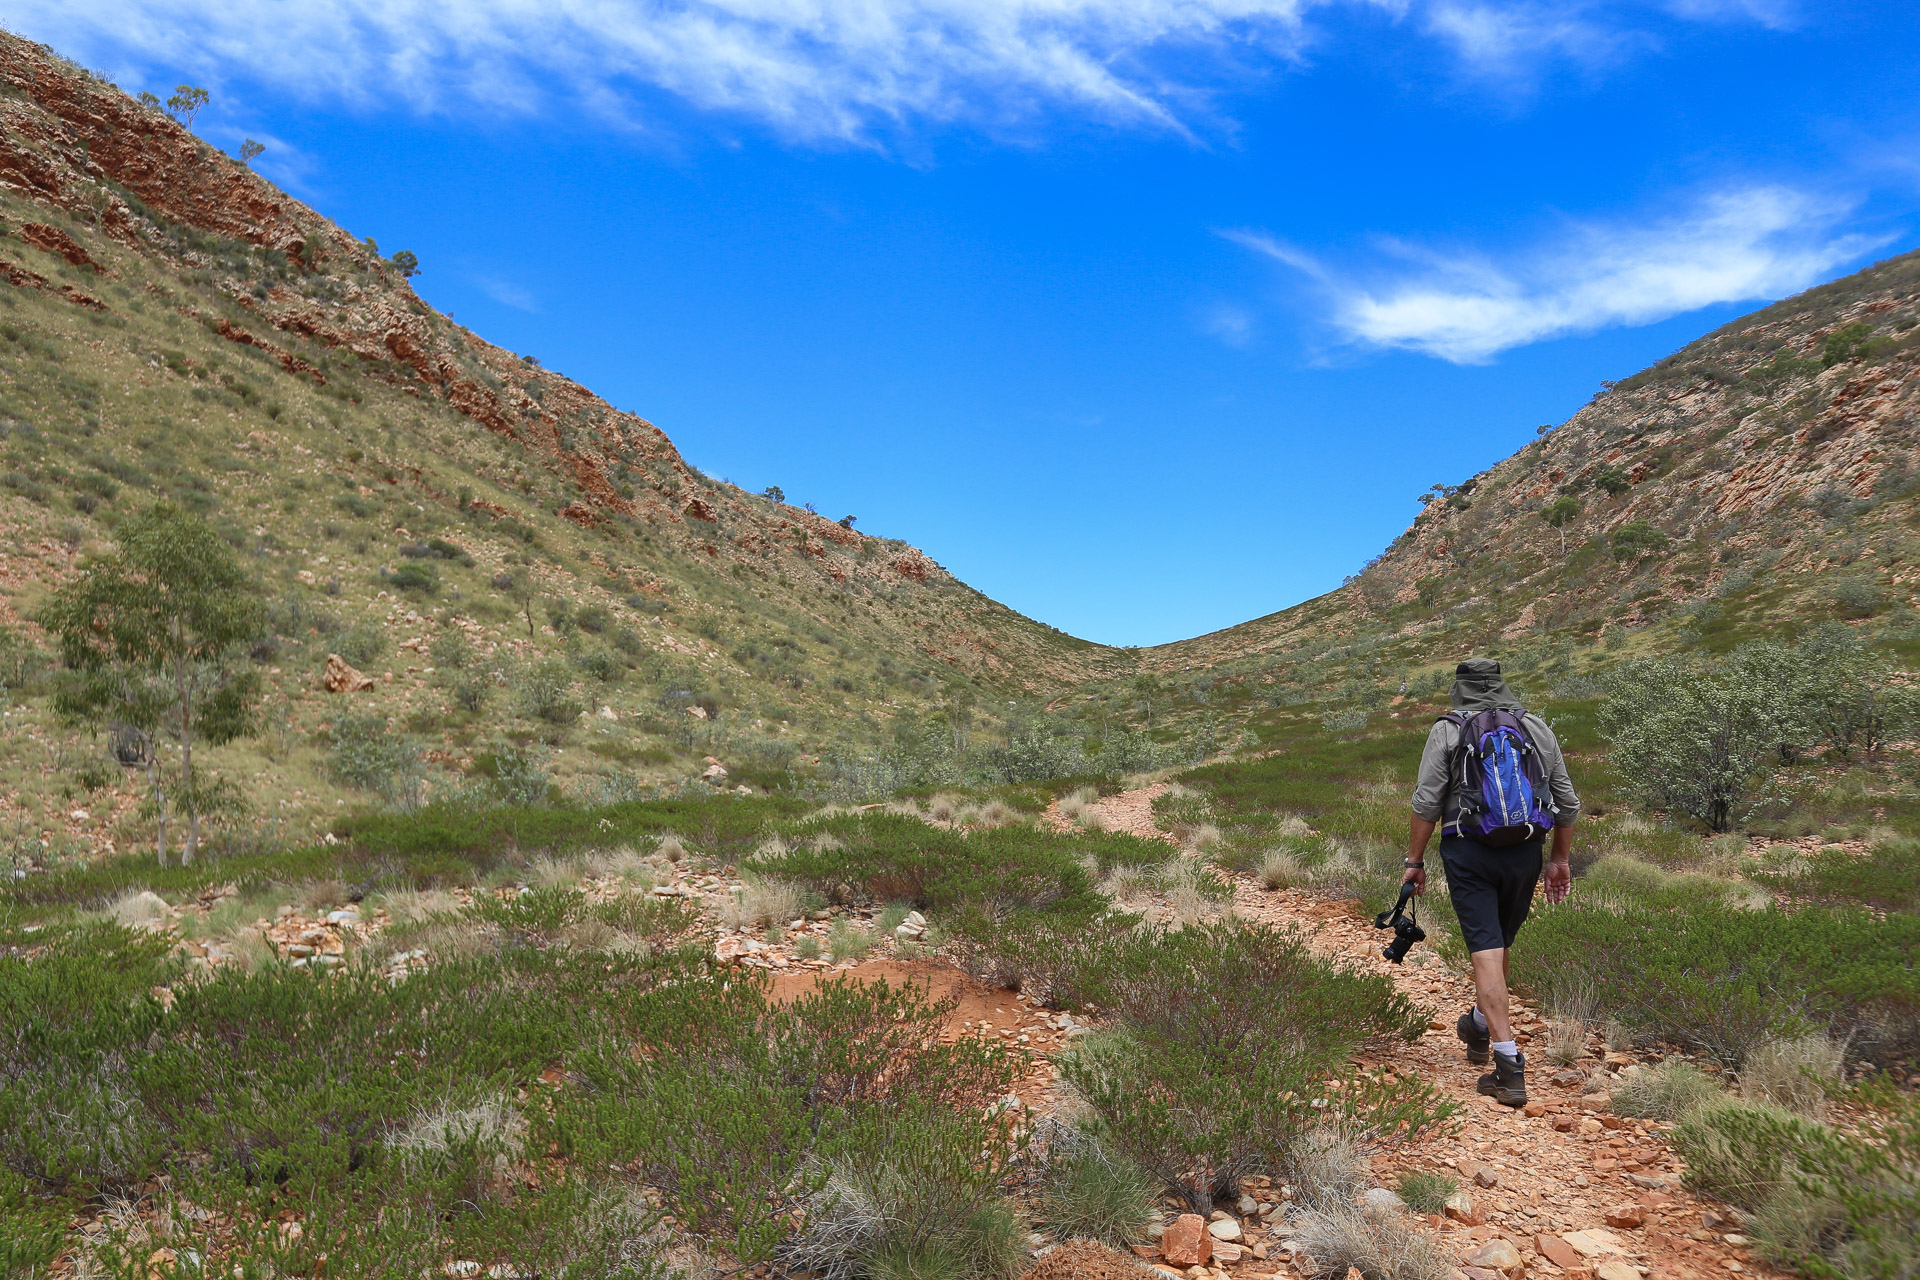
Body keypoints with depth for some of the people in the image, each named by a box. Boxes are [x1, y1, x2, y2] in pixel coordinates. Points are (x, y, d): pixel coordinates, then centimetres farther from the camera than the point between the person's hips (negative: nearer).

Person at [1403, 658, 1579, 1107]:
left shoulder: (1447, 731, -1)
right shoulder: (1537, 728, 9)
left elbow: (1427, 803, -7)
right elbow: (1567, 803, 12)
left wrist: (1414, 861, 0)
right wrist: (1561, 860, 21)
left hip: (1468, 853, -4)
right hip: (1524, 853, 4)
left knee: (1487, 951, -5)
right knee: (1500, 943, 21)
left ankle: (1509, 1066, -12)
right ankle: (1478, 1025, 42)